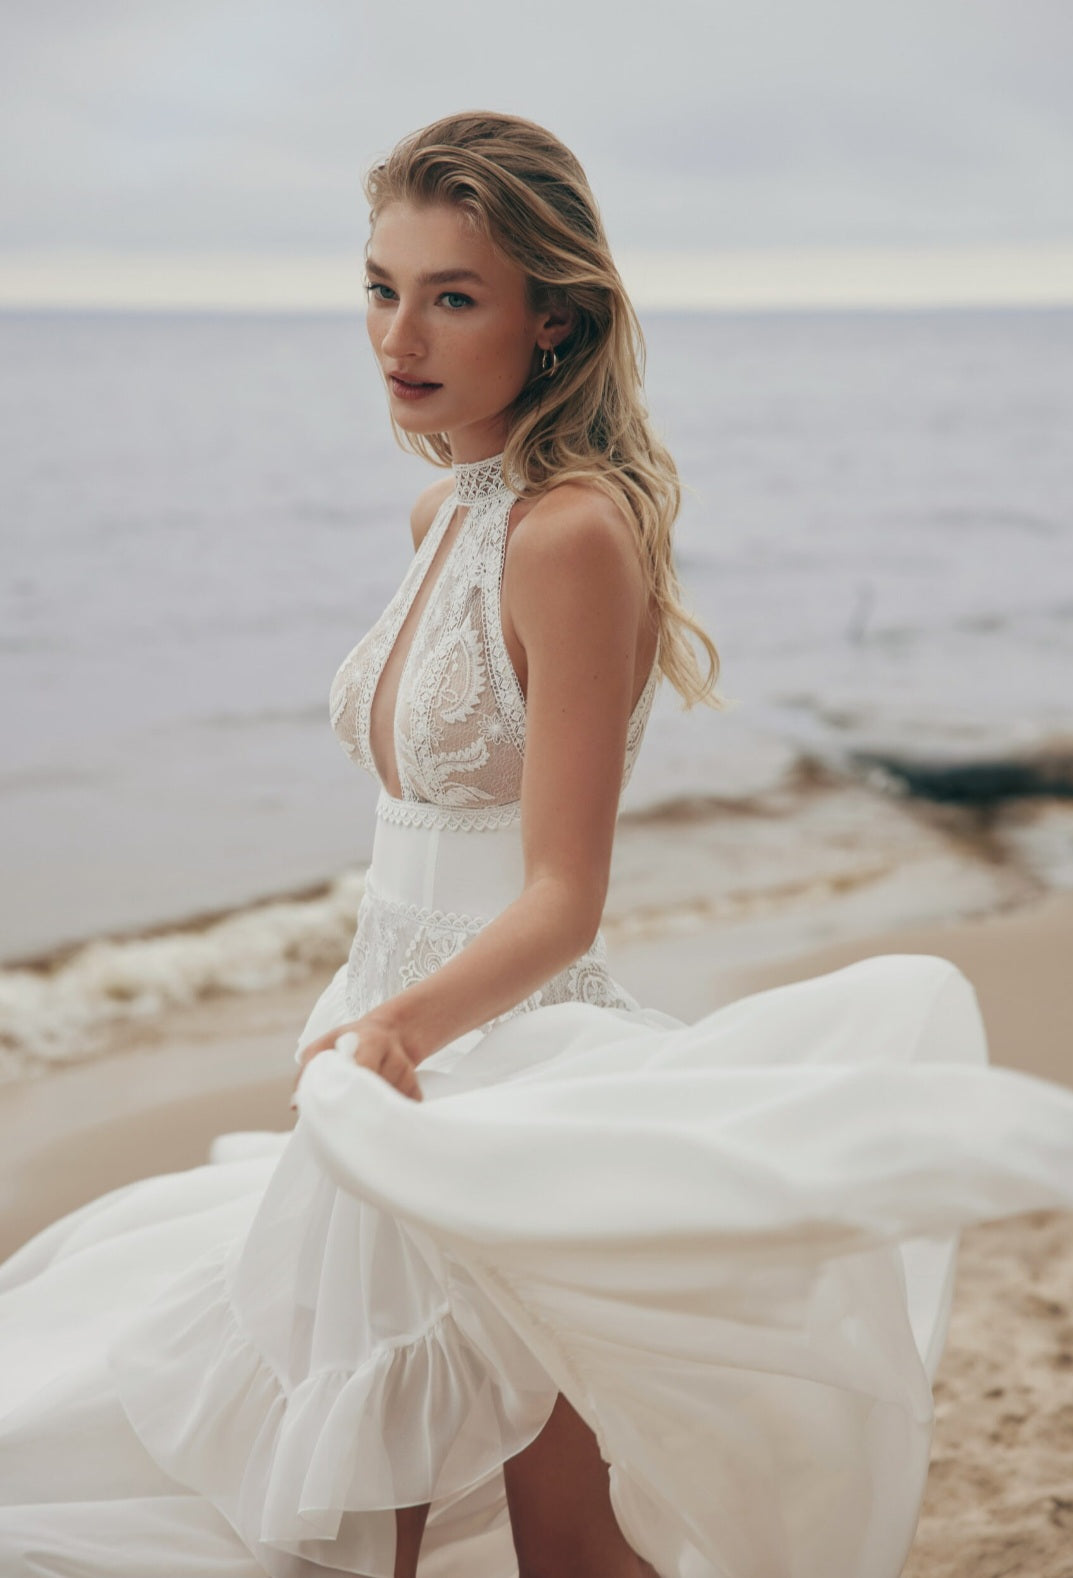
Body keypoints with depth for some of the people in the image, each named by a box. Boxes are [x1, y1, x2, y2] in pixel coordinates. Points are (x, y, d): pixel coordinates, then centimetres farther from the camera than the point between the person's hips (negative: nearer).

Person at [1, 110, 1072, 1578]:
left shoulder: (575, 534, -18)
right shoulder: (444, 516, 8)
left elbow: (561, 903, -22)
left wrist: (412, 1020, -39)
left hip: (522, 1067, -8)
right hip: (411, 1061, 9)